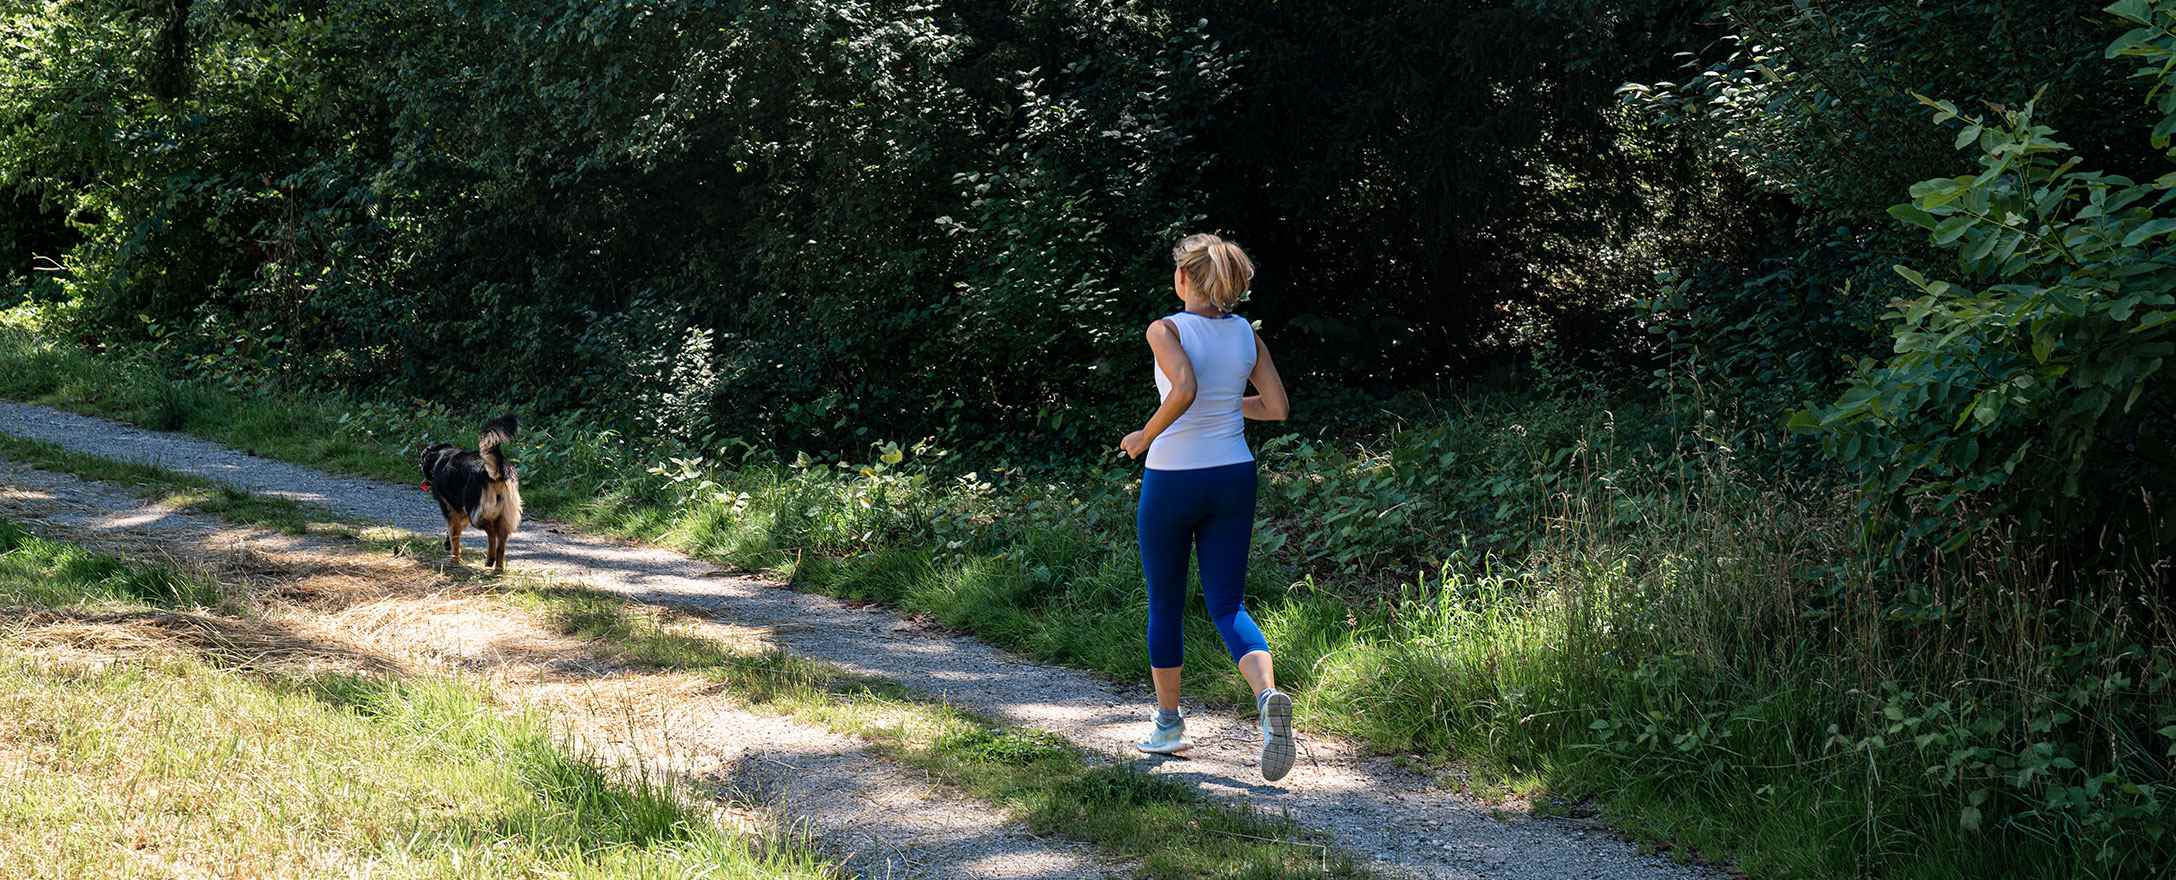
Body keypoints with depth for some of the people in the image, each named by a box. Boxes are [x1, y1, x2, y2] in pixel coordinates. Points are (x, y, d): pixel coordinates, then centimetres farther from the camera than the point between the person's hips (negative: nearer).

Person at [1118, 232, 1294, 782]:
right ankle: (1268, 695, -23)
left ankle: (1168, 725, 23)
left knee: (1164, 604, 14)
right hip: (1233, 478, 4)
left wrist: (1145, 437, -14)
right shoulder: (1246, 334, 3)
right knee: (1227, 607, 5)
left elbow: (1184, 389, -29)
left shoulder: (1166, 330, -11)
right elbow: (1277, 408, 4)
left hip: (1172, 480, -4)